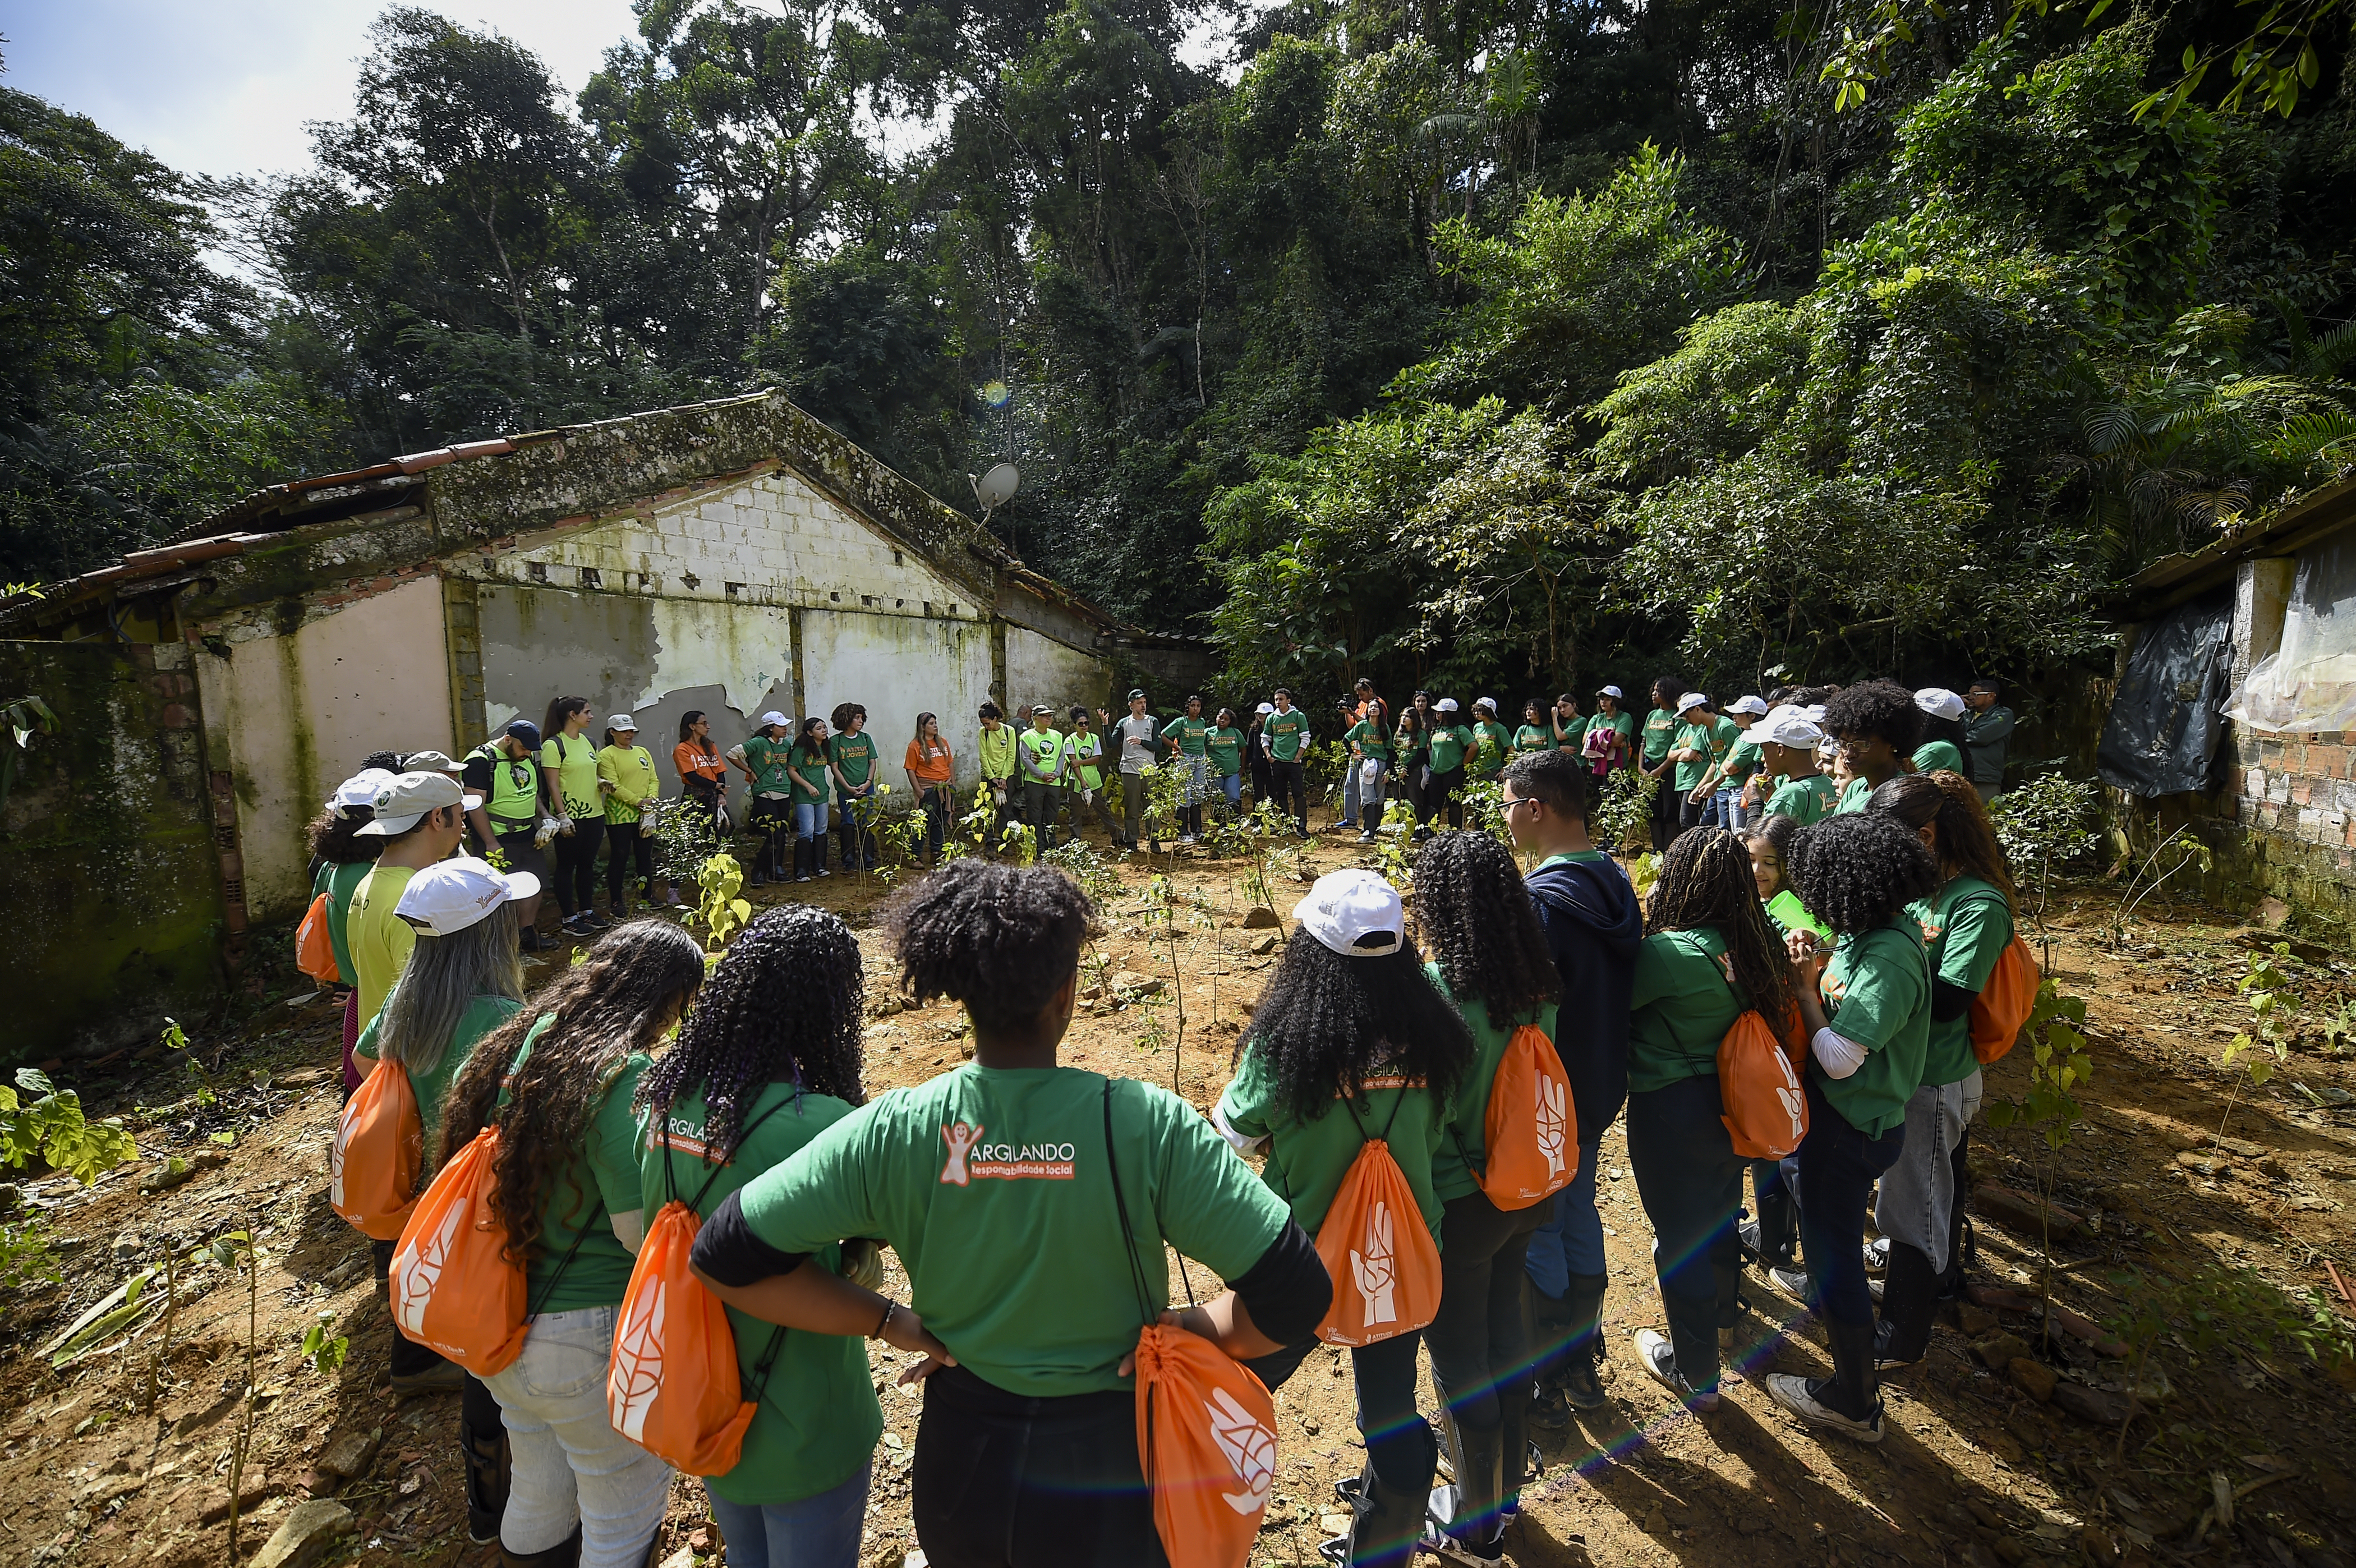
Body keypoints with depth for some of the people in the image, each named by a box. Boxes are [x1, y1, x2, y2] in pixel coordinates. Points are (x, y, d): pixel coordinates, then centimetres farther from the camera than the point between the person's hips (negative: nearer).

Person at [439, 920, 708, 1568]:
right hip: (585, 1338, -7)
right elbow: (644, 1229, -27)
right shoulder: (625, 1078, -27)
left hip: (498, 1317, 8)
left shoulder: (516, 1043, -2)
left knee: (537, 1495, 30)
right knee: (624, 1512, 17)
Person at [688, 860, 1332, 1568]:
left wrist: (891, 1321, -6)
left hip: (960, 1469, 2)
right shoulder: (1146, 1126, -27)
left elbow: (723, 1256, -12)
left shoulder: (894, 1132, -19)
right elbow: (1297, 1295, -26)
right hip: (1108, 1475, -2)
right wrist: (1183, 1331, -8)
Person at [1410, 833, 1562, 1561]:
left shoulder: (1437, 995, -29)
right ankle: (1507, 1483, 48)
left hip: (1456, 1206, -7)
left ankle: (1475, 1521, 36)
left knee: (1459, 1364, 14)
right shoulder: (1537, 986, -7)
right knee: (1508, 1334, 26)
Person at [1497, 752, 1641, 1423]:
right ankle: (1585, 1362, 39)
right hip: (1600, 1089, 8)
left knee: (1537, 1234, 9)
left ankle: (1550, 1380, 25)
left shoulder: (1540, 901, -28)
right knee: (1579, 1214, 22)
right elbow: (1622, 989, 10)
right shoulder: (1616, 884, 0)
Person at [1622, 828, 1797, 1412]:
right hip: (1729, 1098, 8)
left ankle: (1695, 1372, 28)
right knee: (1719, 1212, 29)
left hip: (1669, 1107, -7)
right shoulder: (1755, 945, -7)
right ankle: (1721, 1314, 55)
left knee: (1679, 1234, 10)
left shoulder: (1670, 952, -30)